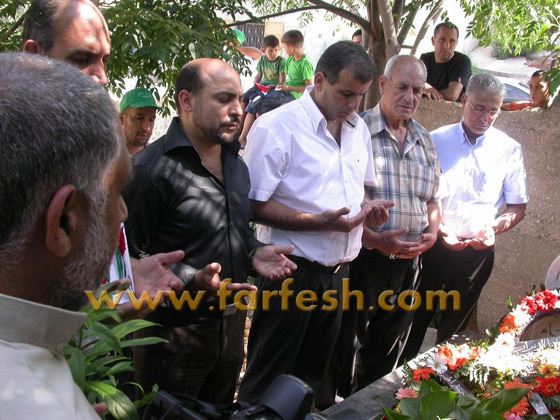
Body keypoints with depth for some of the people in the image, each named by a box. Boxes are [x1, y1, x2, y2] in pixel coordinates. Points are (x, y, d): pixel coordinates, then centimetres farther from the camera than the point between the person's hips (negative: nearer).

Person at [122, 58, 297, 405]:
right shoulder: (153, 168, -19)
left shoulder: (235, 164, 10)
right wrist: (192, 280, -30)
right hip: (175, 331, -7)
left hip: (231, 323, 8)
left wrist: (254, 252, 3)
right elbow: (134, 256, -20)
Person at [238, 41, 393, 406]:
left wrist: (369, 208, -1)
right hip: (292, 271, -7)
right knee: (269, 381, 7)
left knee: (313, 375, 21)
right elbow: (256, 205, -18)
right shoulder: (277, 127, -15)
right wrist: (321, 222, -26)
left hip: (339, 270, 7)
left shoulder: (358, 129, 10)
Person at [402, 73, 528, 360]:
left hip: (477, 251, 1)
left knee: (454, 327, 15)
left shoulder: (510, 150, 2)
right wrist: (439, 230, -14)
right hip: (434, 245, -1)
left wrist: (493, 228, -14)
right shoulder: (436, 140, -1)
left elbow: (517, 207, 5)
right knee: (415, 319, 7)